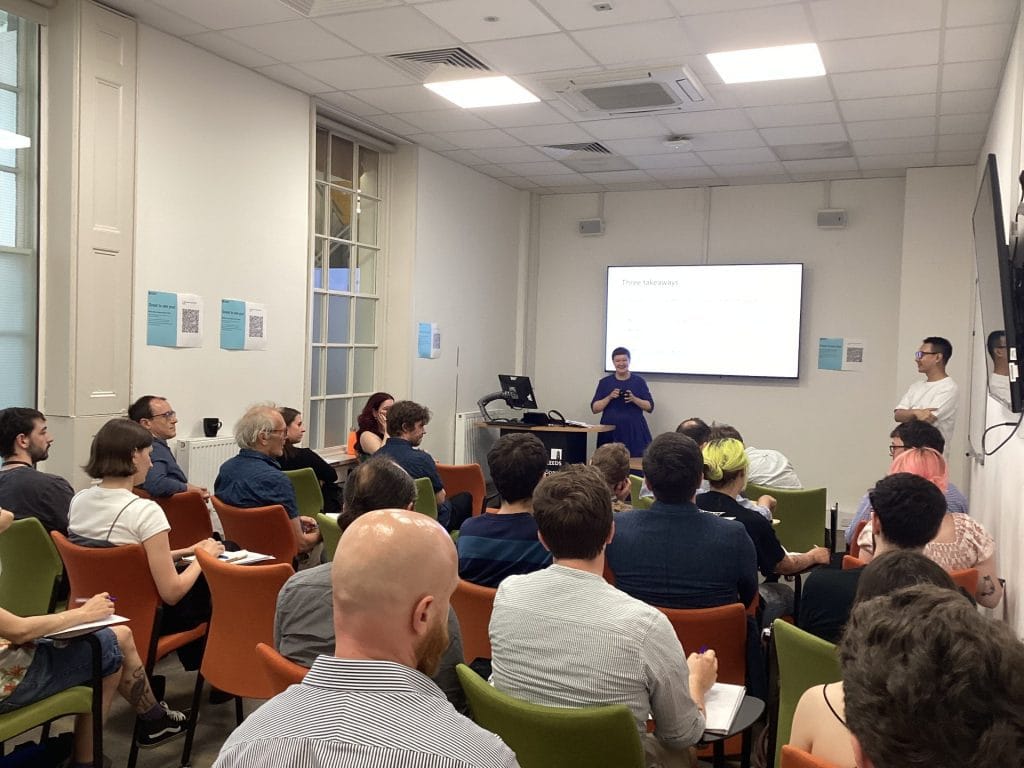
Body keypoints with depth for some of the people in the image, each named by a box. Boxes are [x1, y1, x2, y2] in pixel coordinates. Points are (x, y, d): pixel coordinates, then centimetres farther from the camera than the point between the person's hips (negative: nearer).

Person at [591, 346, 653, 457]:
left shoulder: (639, 381, 5)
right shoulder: (605, 382, 8)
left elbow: (650, 407, 4)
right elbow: (594, 408, 4)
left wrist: (634, 399, -12)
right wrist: (609, 397, -10)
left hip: (634, 432, 0)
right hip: (610, 432, 1)